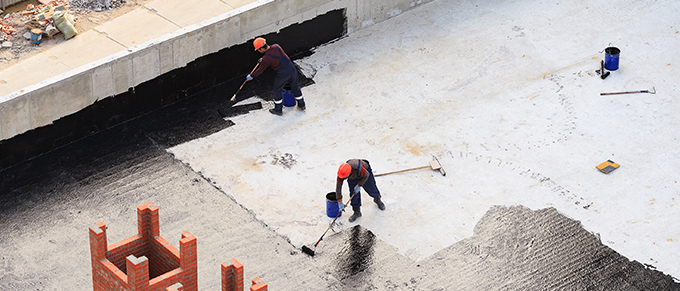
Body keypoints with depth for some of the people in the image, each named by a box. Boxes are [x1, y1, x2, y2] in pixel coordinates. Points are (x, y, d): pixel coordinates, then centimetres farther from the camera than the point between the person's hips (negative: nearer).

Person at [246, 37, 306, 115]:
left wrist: (251, 76, 14)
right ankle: (301, 105, 45)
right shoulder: (276, 47, -3)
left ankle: (278, 110, 33)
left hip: (282, 75, -6)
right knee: (295, 88, 27)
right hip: (292, 70, 6)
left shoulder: (266, 59, -18)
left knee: (277, 91, 20)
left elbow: (260, 70, -3)